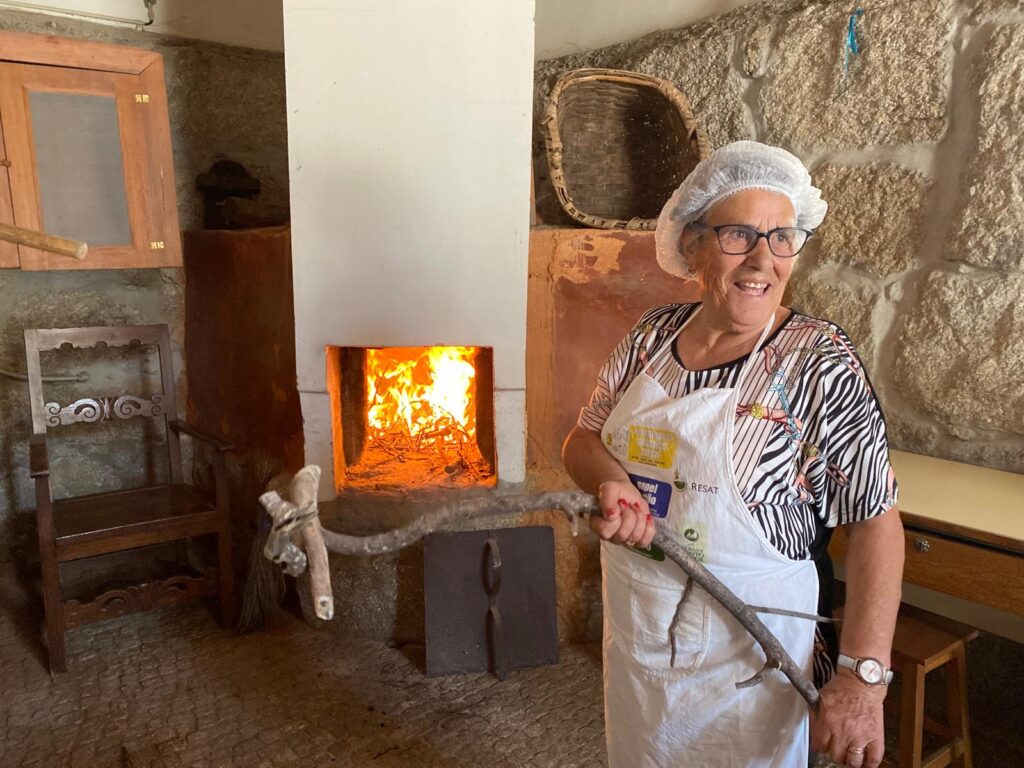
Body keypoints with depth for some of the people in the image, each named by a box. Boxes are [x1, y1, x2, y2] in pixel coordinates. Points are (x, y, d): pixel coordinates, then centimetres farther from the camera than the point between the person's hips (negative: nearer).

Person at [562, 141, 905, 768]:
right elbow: (583, 439, 6)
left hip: (748, 664, -5)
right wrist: (610, 481, -16)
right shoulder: (653, 335, -2)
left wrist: (864, 675, -21)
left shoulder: (821, 364, -15)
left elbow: (876, 522, -15)